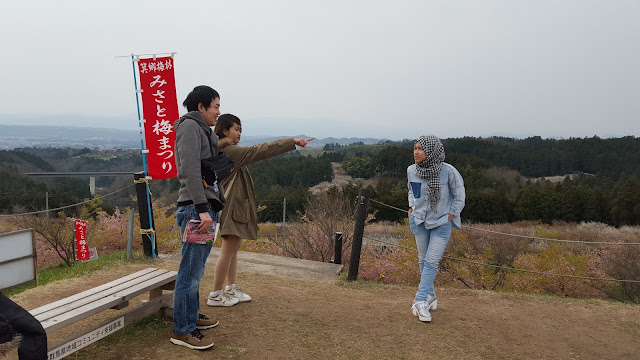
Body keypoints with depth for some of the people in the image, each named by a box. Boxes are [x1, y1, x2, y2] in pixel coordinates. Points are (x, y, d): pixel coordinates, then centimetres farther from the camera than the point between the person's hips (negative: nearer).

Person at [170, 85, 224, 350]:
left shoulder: (204, 131, 22)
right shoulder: (189, 127, -8)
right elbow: (191, 170, -19)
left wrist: (220, 204, 17)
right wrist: (202, 209, -24)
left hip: (207, 208, 10)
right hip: (195, 209, -10)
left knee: (196, 270, 16)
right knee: (191, 272, -5)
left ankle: (191, 317, 28)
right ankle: (182, 331, 3)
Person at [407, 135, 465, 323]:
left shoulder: (448, 171, -19)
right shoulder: (412, 170, -7)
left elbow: (459, 196, -5)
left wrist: (450, 216, -7)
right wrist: (412, 207, 4)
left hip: (441, 224, -4)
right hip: (420, 221, 4)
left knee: (431, 263, -6)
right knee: (423, 260, 11)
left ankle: (421, 300, -2)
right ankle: (430, 296, 26)